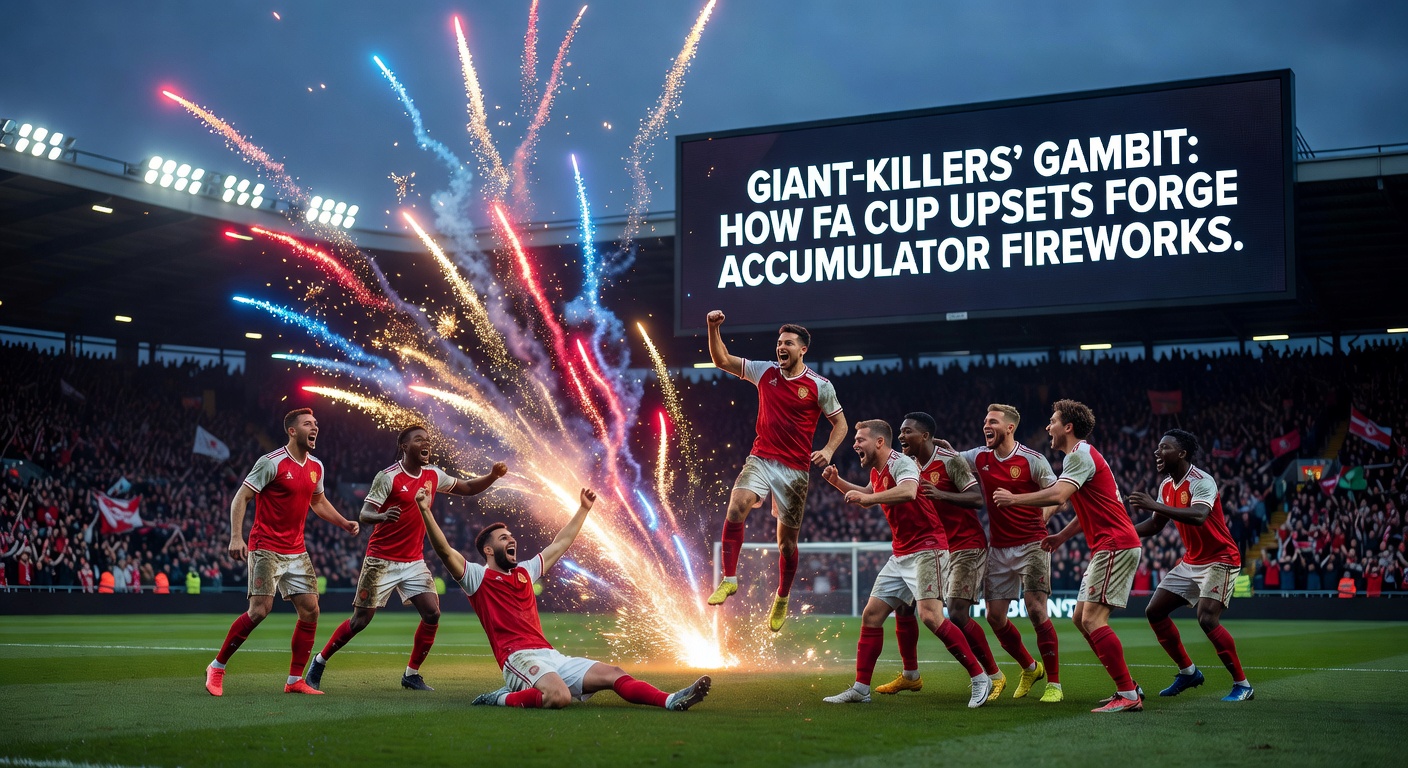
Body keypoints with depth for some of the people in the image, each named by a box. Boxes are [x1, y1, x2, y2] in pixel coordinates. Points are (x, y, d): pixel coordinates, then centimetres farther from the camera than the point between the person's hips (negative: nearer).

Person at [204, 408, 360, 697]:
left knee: (310, 610, 0)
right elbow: (240, 498, -10)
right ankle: (217, 668, 3)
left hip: (296, 551, 7)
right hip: (266, 549, -7)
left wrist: (344, 523, 15)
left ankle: (295, 680, 9)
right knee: (260, 610, -14)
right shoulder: (272, 462, -11)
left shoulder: (316, 467, 10)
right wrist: (236, 537, -20)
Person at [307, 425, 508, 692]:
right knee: (360, 620, -3)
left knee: (432, 614, -8)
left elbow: (468, 488, 17)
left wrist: (493, 476, -2)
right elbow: (364, 515, -16)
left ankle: (411, 675, 7)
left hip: (414, 562, 5)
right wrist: (383, 516, -39)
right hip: (382, 560, -5)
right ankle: (319, 662, 17)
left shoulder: (433, 475, 5)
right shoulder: (388, 477, -13)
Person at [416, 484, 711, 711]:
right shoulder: (477, 577, 3)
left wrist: (584, 509, 38)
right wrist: (426, 511, -22)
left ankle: (672, 700, -14)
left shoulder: (525, 572, 23)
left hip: (551, 656, 8)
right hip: (519, 657, -8)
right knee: (560, 696, -35)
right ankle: (503, 698, -13)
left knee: (613, 674, -6)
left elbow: (560, 545, 34)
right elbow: (445, 551, -11)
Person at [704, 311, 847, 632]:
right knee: (736, 509, -24)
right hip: (760, 459, 2)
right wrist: (713, 329, -4)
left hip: (794, 468, -2)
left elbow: (840, 423, 5)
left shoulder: (820, 386, -4)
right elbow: (722, 360, 10)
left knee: (787, 539, 5)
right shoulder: (765, 372, 5)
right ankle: (729, 579, -14)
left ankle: (782, 598, 27)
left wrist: (828, 450, -12)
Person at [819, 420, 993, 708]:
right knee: (871, 615, 5)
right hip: (900, 555, 10)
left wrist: (867, 497, -32)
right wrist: (837, 482, 23)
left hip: (926, 549, -10)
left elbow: (908, 492, -38)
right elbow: (868, 496, 37)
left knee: (930, 615, -21)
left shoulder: (901, 463, -14)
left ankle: (979, 678, -11)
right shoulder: (876, 472, 14)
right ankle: (860, 689, 11)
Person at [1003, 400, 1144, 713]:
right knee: (1080, 617, 10)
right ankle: (1127, 687, 12)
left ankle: (1128, 695, -13)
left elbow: (1057, 495, -26)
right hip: (1106, 548, 11)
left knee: (1092, 618, -15)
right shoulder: (1082, 455, 21)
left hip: (1114, 545, -11)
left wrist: (1013, 498, -15)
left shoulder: (1080, 454, -11)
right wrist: (1063, 536, 19)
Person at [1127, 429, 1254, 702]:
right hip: (1191, 562, 9)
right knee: (1154, 611, 5)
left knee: (1207, 620, -23)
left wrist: (1155, 505, -46)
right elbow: (1155, 525, 16)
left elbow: (1198, 516, -41)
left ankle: (1243, 685, -9)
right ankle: (1188, 672, 19)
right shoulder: (1166, 485, 5)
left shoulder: (1201, 482, -21)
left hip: (1220, 560, -9)